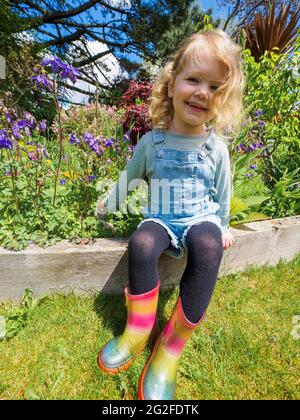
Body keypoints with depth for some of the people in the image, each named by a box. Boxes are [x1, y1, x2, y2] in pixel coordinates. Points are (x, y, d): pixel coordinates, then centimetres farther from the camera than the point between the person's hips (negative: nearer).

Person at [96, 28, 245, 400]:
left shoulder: (216, 146, -2)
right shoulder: (152, 140, -2)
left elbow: (222, 192, 10)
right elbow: (129, 175, 12)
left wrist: (222, 226, 14)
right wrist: (109, 203, 21)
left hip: (201, 219, 0)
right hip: (161, 219, 1)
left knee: (208, 246, -34)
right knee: (141, 243, -32)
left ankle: (172, 345, -17)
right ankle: (139, 330, -9)